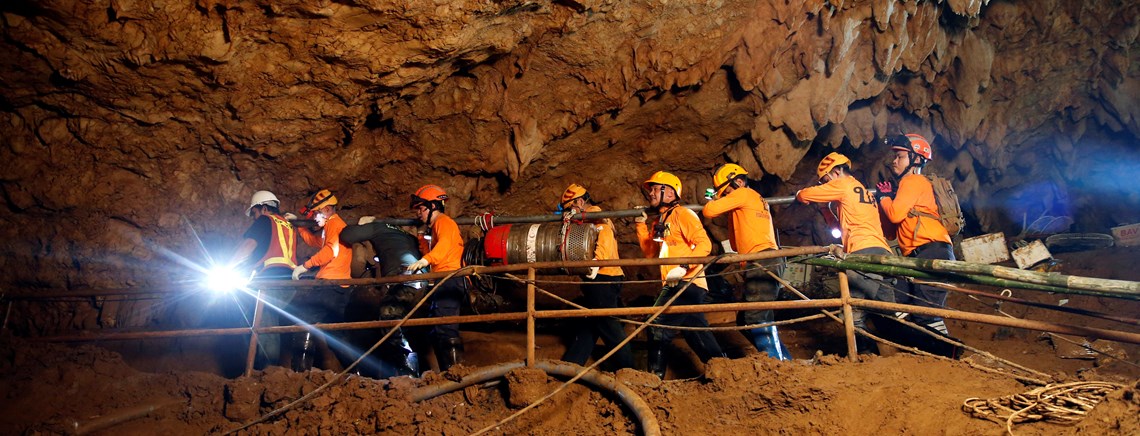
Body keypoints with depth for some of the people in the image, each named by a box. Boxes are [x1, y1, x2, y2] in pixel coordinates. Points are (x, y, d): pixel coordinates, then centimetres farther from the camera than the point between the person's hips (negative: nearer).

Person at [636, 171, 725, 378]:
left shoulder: (681, 213, -7)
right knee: (698, 332, 14)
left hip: (687, 283, -9)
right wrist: (641, 225, 11)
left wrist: (684, 266, -27)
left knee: (659, 325, -11)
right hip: (674, 285, 9)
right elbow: (650, 252, 16)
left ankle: (655, 375, -5)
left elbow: (704, 244, -16)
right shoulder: (658, 221, 18)